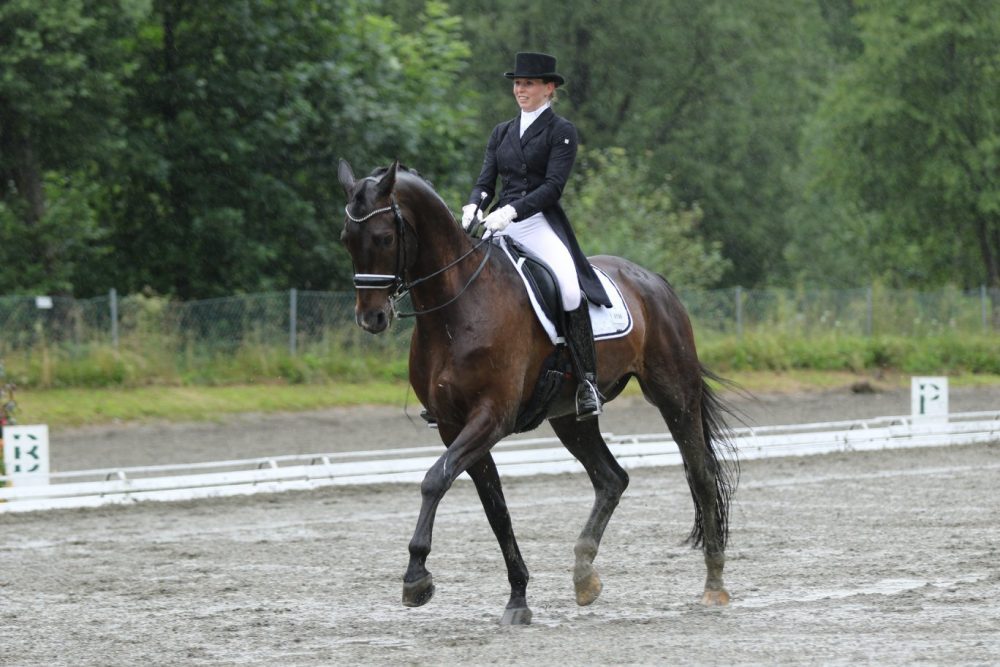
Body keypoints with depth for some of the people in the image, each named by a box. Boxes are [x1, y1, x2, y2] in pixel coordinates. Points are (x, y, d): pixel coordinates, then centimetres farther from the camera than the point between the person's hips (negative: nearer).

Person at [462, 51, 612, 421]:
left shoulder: (562, 131, 2)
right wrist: (473, 206, -10)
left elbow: (553, 186, -9)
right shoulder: (502, 133, 19)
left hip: (542, 224, -5)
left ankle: (587, 381, -24)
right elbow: (485, 181, 14)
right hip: (500, 225, 5)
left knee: (570, 289, -29)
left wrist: (511, 210, -22)